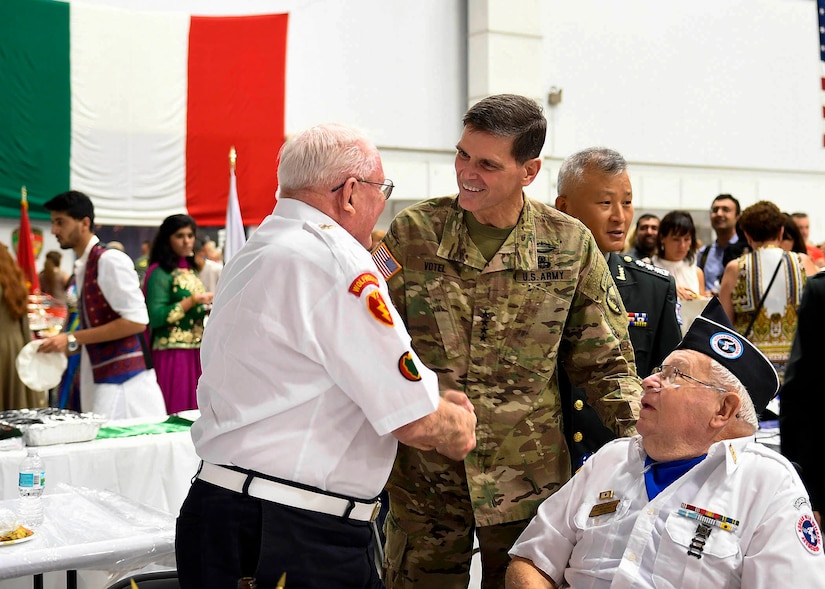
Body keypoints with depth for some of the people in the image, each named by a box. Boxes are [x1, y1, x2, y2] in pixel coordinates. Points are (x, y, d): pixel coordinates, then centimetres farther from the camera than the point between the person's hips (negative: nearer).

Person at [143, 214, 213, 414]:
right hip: (172, 354, -8)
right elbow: (156, 317, -18)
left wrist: (208, 309, 5)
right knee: (173, 414, -7)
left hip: (195, 352, 8)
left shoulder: (191, 271, 16)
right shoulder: (160, 272, -8)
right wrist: (192, 301, -17)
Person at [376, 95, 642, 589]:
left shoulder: (571, 245, -2)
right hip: (422, 479, 1)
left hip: (528, 479, 0)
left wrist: (643, 435, -7)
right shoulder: (411, 233, -2)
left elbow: (604, 362, 5)